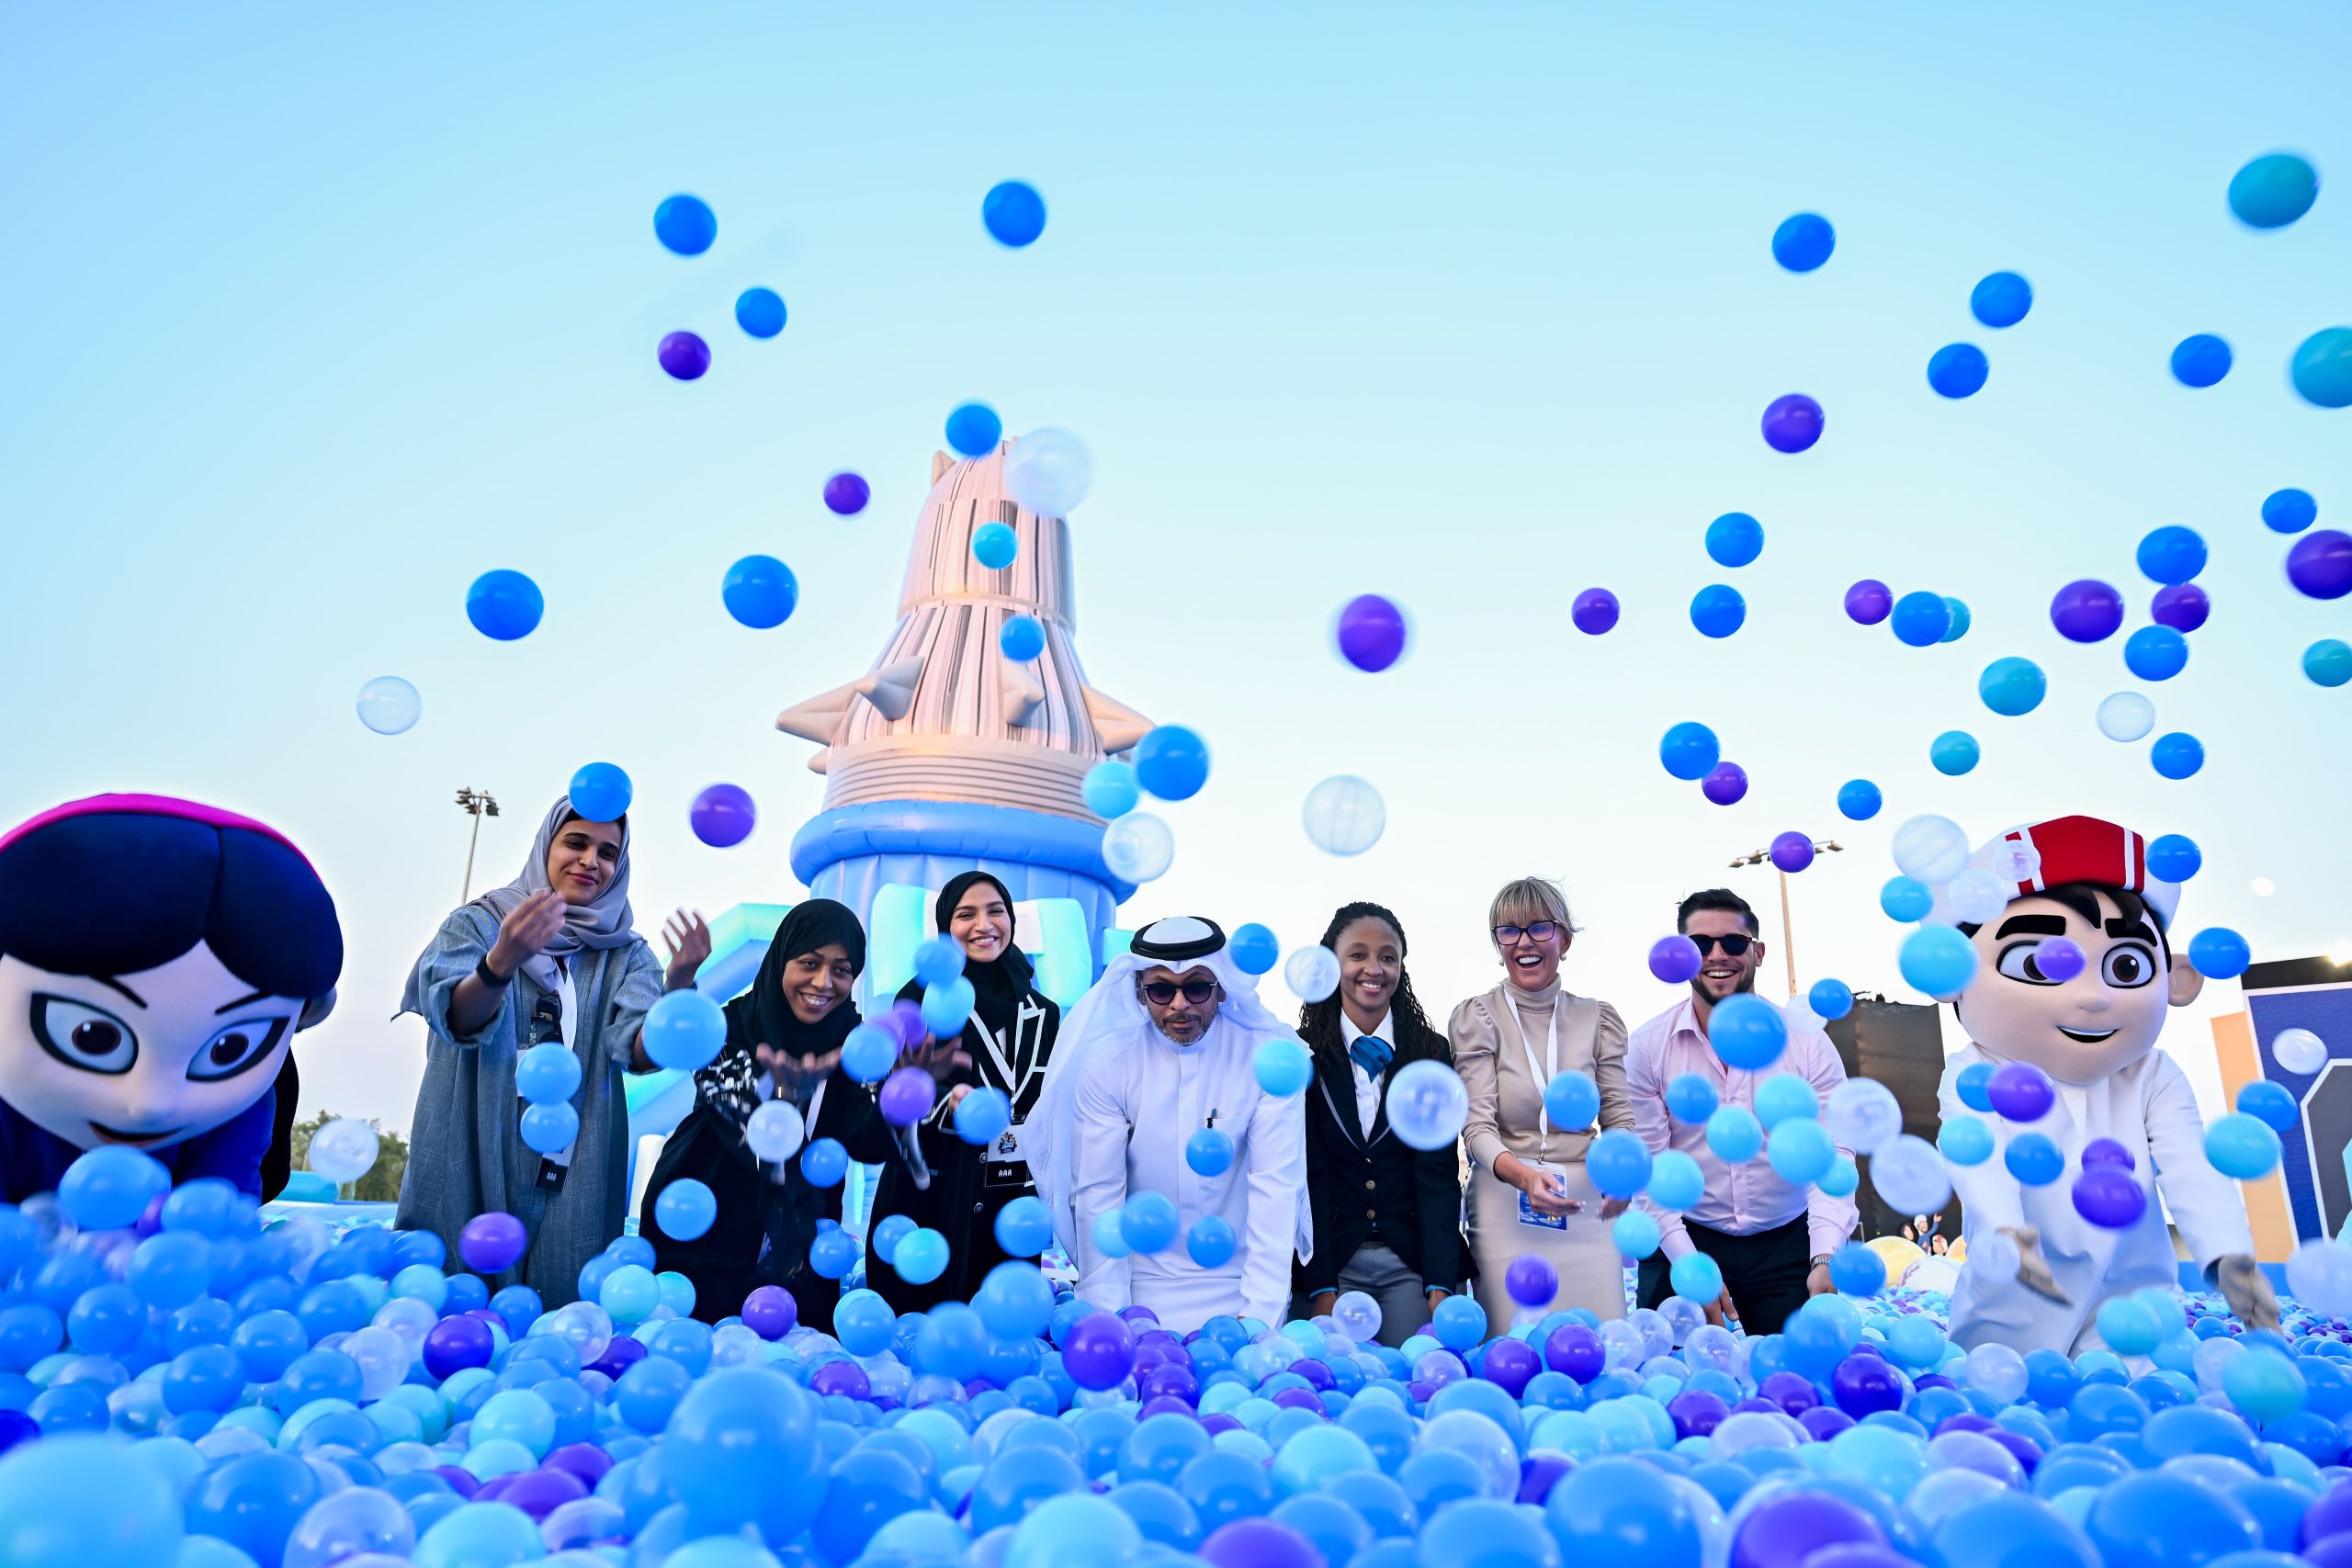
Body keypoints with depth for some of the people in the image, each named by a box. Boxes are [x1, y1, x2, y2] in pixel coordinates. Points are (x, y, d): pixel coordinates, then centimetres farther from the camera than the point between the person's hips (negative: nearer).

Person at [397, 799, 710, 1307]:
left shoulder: (626, 954, 6)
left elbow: (641, 1053, -10)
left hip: (574, 1178, 1)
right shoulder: (476, 922, 3)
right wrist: (501, 961, -36)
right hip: (468, 1164, -1)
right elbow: (457, 1020, -15)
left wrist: (677, 984, -30)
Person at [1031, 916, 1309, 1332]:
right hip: (1143, 1289, 1)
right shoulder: (1106, 1063, -10)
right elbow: (1097, 1193, -10)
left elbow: (1276, 1184, -16)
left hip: (1240, 1289, 0)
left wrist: (1260, 1312, -22)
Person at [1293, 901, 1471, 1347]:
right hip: (1330, 1260, -1)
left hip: (1413, 1261, 1)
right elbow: (1308, 1176, -5)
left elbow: (1439, 1173, -2)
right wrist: (1320, 1287, -11)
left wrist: (1441, 1284, -10)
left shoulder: (1432, 1052, 3)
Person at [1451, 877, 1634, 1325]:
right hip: (1506, 1208, -2)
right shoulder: (1475, 1018, -1)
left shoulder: (1599, 1018, 6)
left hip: (1587, 1205, 2)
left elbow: (1619, 1116, 4)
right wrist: (1519, 1172, -28)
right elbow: (1477, 1125, -9)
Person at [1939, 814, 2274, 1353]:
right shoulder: (1977, 1079, -10)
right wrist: (2003, 1233, -44)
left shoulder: (2152, 1080, 1)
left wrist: (2228, 1252, -27)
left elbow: (2192, 1169, -10)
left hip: (2132, 1294, 2)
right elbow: (1981, 1163, -24)